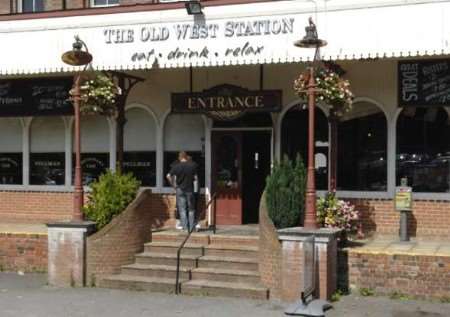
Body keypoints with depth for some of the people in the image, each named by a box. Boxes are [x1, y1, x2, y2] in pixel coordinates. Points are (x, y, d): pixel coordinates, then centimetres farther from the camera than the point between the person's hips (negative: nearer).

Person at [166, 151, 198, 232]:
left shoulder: (176, 166, -5)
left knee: (182, 209, 5)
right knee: (191, 209, 11)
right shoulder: (192, 165, -5)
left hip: (180, 189, 0)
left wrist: (173, 184, 3)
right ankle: (192, 227, 11)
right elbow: (195, 178, -4)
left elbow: (169, 176, -9)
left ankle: (185, 227, 2)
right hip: (190, 189, 0)